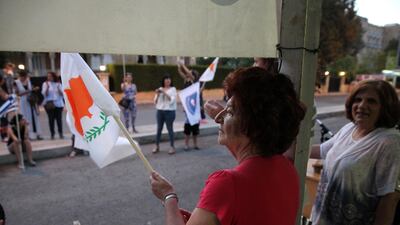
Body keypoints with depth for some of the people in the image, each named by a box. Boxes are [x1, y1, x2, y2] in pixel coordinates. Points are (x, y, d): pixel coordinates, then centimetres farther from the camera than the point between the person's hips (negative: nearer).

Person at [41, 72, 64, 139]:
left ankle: (60, 133, 4)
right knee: (51, 119, -3)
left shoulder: (58, 84, 10)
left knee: (59, 118, -2)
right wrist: (47, 87, -15)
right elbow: (44, 94, -1)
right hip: (49, 104, -1)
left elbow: (62, 94, 5)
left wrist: (58, 88, -11)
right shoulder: (45, 84, 7)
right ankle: (52, 134, 2)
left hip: (59, 104, 1)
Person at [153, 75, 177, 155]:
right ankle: (157, 146, 18)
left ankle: (172, 147, 6)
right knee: (159, 129, 8)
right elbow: (155, 102, 10)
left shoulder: (173, 89, 1)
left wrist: (165, 93, -17)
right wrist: (157, 94, -7)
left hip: (169, 111, -4)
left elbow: (172, 100, -11)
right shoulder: (160, 89, 10)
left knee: (170, 128, -1)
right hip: (160, 111, 4)